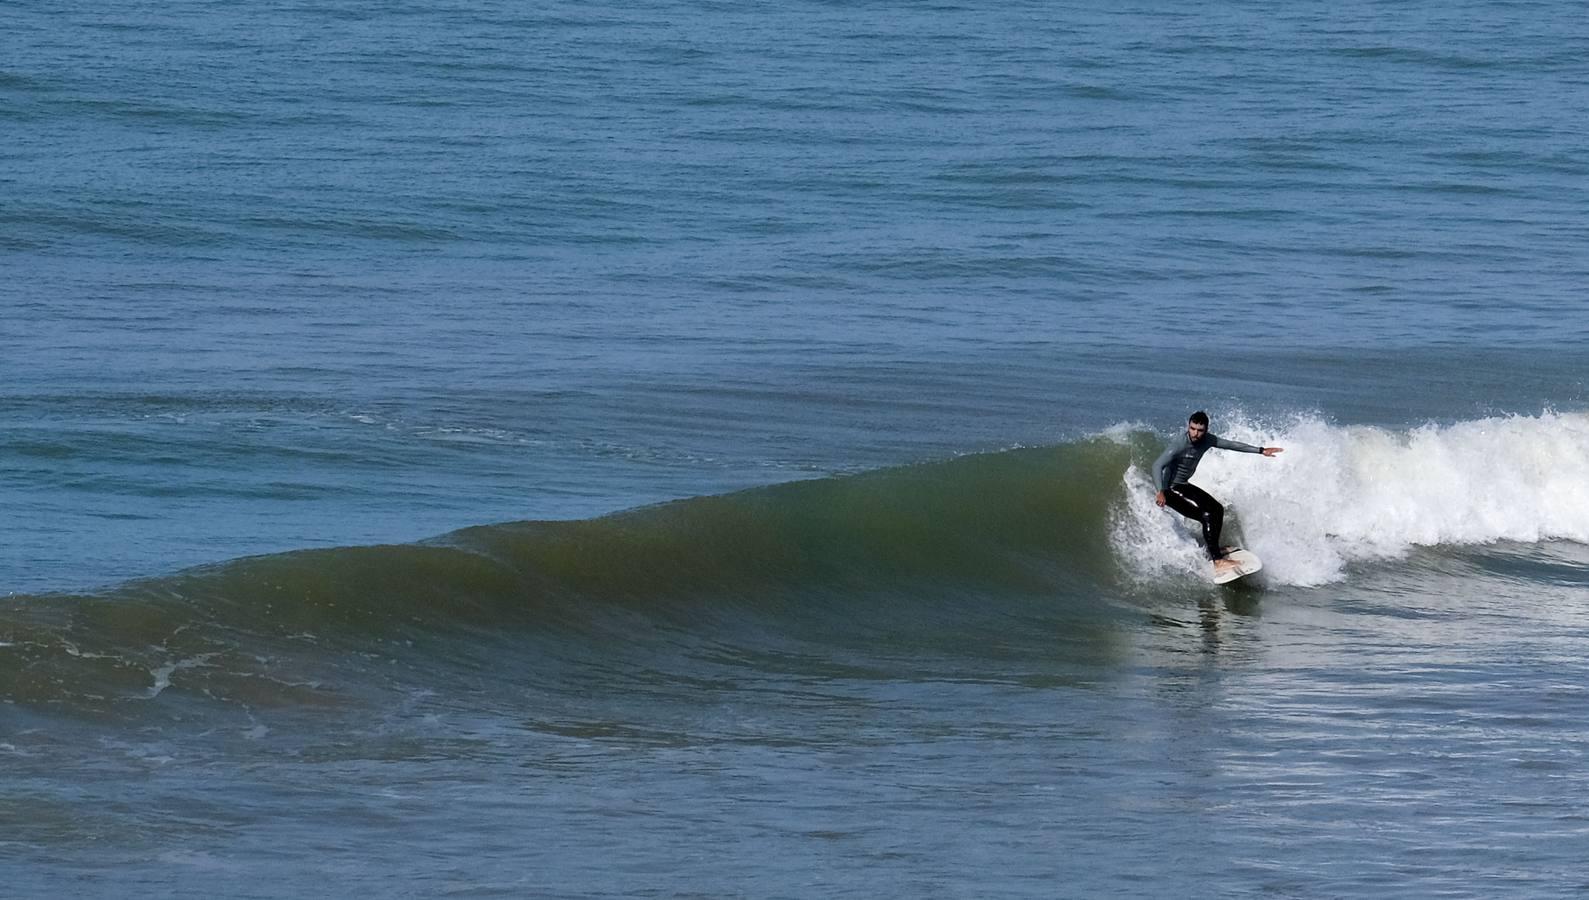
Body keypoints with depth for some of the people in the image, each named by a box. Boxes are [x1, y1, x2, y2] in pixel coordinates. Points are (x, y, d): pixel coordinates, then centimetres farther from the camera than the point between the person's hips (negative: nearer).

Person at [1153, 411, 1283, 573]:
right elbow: (1157, 466, -33)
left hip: (1184, 485, 9)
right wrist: (1161, 492, -46)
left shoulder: (1207, 440, -5)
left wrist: (1261, 450, 11)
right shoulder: (1180, 445, -27)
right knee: (1207, 515, -20)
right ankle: (1217, 560, -22)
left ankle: (1210, 549, 29)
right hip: (1171, 489, -9)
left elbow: (1231, 445, 7)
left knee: (1217, 510, 16)